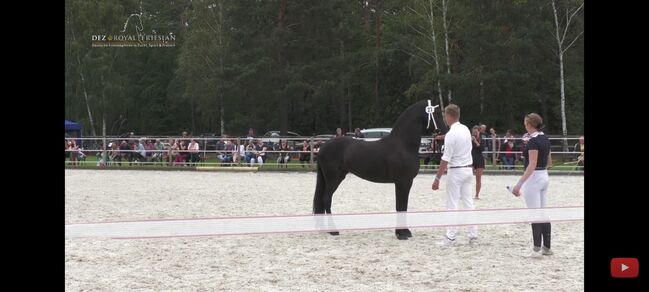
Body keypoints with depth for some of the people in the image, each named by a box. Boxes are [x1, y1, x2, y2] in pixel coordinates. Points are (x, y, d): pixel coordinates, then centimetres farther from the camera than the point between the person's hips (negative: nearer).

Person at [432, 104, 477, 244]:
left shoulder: (451, 135, -19)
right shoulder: (465, 129, 4)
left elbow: (445, 160, -20)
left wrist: (437, 178, -17)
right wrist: (442, 137, 37)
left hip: (456, 171, -7)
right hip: (468, 168, 7)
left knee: (452, 204, -3)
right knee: (468, 202, 12)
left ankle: (450, 237, -2)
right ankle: (473, 233, 13)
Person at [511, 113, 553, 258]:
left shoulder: (533, 141, -18)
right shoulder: (545, 139, 9)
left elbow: (532, 165, -24)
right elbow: (549, 162, 16)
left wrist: (519, 184, -27)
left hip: (533, 179, -9)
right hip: (544, 177, 9)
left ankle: (537, 249, -4)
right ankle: (546, 247, 12)